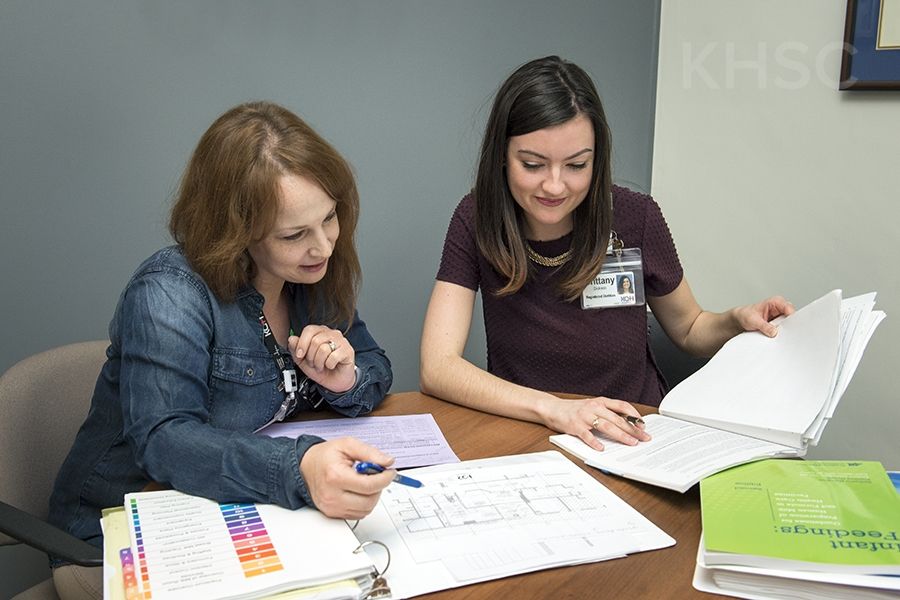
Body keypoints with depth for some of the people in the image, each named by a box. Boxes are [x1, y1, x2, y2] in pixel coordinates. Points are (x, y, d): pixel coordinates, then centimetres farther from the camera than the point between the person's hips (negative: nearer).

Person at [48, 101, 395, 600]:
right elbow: (163, 441, -32)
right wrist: (299, 468, -49)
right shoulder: (169, 293, -22)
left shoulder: (313, 276, -2)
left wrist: (347, 381, -19)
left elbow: (376, 369, 6)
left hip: (242, 520, 5)